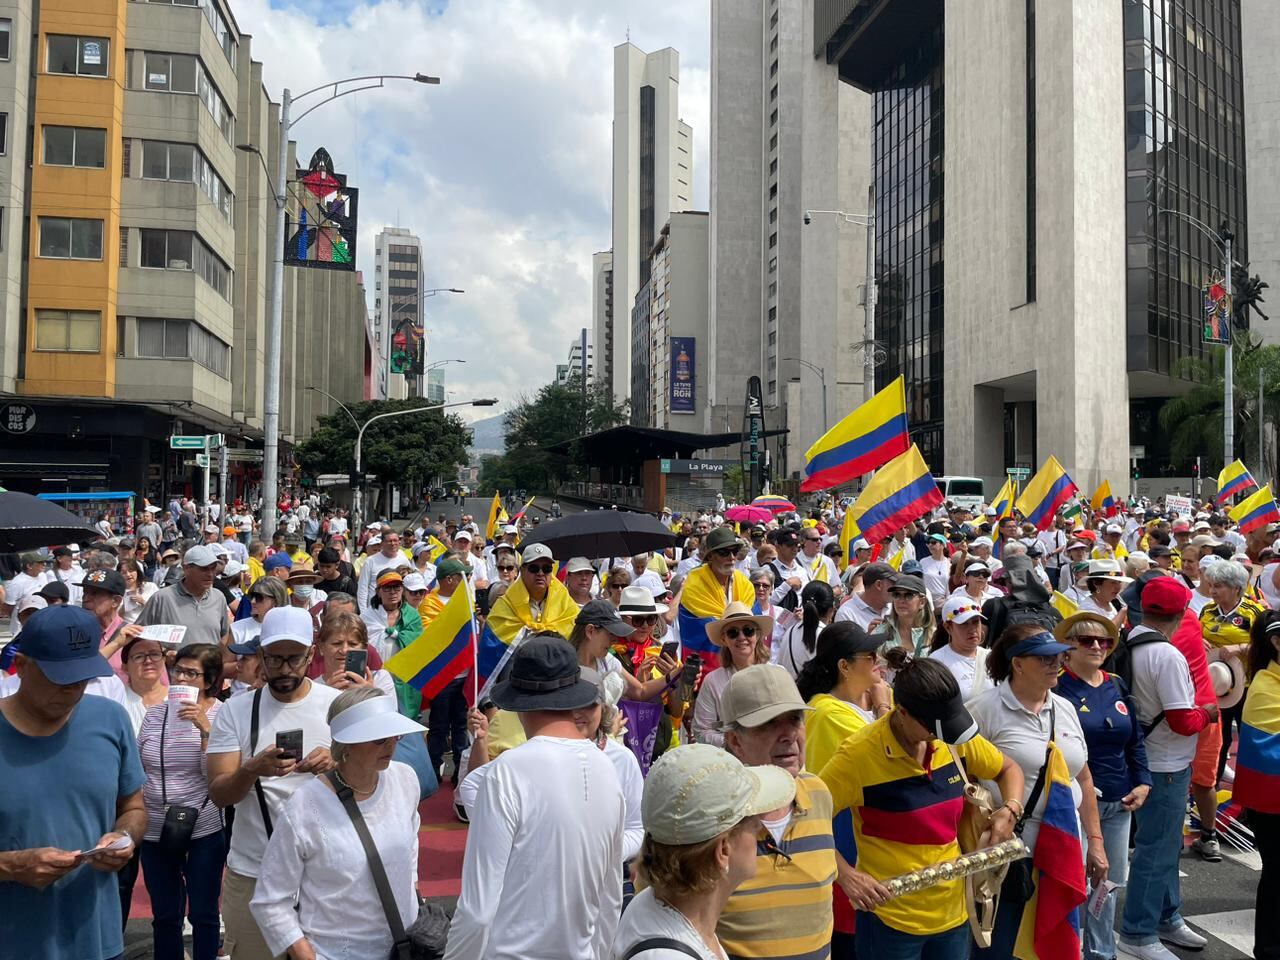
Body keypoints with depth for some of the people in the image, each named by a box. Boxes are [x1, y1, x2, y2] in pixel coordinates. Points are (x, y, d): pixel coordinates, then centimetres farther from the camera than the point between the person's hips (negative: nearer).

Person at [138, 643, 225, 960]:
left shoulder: (222, 715, -7)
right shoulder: (155, 713, 4)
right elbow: (136, 768, 14)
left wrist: (205, 728, -24)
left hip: (204, 830, -3)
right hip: (155, 831, 4)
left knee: (203, 913, 9)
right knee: (165, 916, 15)